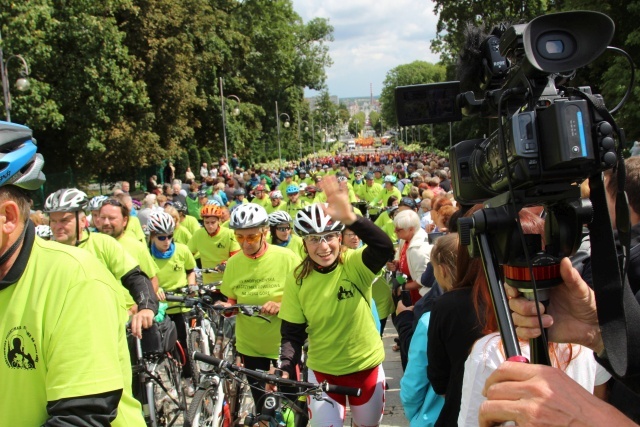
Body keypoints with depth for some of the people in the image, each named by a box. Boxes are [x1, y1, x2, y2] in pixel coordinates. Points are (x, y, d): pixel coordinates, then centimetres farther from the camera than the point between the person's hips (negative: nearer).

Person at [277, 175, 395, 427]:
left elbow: (385, 247, -39)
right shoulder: (297, 280, -11)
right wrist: (285, 369, -21)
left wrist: (350, 218, -54)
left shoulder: (355, 265, -17)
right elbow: (292, 334, -5)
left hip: (366, 367, 0)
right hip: (322, 371, 0)